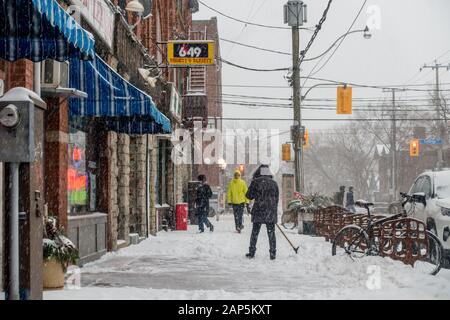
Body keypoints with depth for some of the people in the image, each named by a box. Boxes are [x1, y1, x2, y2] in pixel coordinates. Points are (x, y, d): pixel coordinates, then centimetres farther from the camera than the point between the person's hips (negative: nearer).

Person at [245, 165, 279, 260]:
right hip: (271, 213, 2)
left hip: (258, 211, -2)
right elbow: (277, 198, 11)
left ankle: (251, 253, 11)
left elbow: (249, 196, 1)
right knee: (271, 233, 6)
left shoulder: (255, 182, -3)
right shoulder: (274, 183, 7)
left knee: (255, 232, 8)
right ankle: (273, 254, 5)